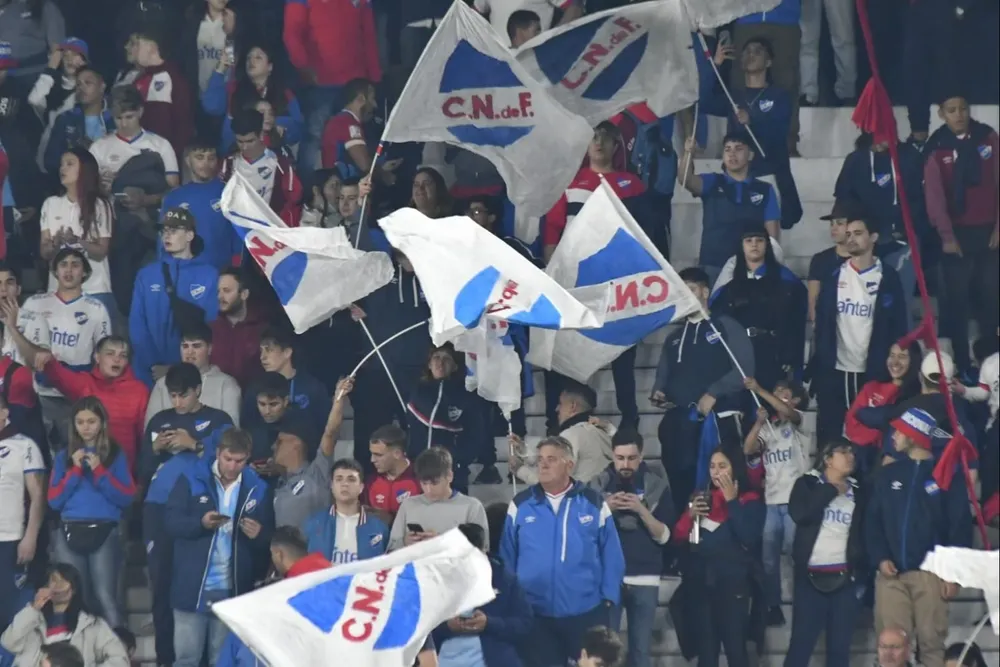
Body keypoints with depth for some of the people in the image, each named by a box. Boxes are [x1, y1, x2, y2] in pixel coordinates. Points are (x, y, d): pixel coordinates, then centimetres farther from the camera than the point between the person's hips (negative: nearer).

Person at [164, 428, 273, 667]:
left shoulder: (258, 489, 5)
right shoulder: (192, 479, -2)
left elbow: (270, 538, 9)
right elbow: (171, 521, -8)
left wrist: (259, 534, -14)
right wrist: (200, 523, -25)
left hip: (232, 589, 2)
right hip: (192, 587, -2)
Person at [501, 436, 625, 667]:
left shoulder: (594, 503, 0)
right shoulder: (521, 504, 2)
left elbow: (612, 556, 2)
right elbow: (507, 558, 6)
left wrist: (609, 599, -3)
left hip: (587, 613, -1)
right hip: (536, 614, 1)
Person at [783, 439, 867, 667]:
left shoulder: (858, 491, 12)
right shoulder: (808, 484, 4)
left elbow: (866, 532, 11)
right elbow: (799, 513, -15)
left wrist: (863, 574, 3)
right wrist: (831, 490, -6)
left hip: (846, 578, 3)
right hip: (811, 576, -3)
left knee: (840, 645, 3)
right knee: (801, 641, -5)